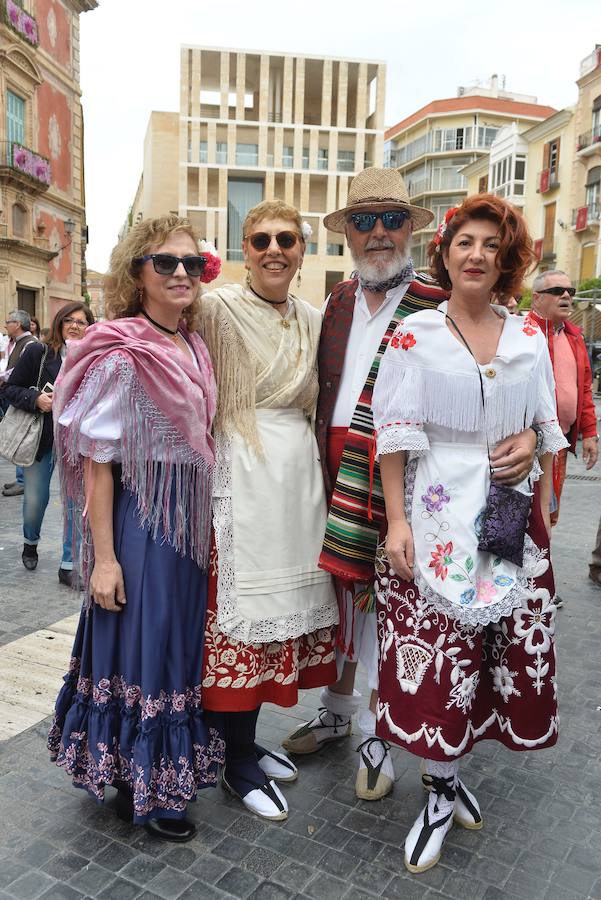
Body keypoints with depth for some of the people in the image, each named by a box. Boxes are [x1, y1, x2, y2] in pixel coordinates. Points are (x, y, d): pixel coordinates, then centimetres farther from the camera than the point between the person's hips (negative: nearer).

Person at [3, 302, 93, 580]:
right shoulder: (38, 353, -6)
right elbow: (11, 388, -2)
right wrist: (36, 399, -18)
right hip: (41, 439, 0)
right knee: (35, 499, 12)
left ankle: (68, 565, 15)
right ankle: (30, 543, 44)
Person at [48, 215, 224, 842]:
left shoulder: (195, 346, 7)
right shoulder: (121, 354, -15)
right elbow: (96, 460, -16)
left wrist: (204, 521, 15)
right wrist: (104, 557, -17)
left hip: (191, 517, 8)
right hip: (142, 518, -7)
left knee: (180, 641, 19)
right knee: (140, 645, 6)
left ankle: (168, 767, 41)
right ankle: (136, 786, 29)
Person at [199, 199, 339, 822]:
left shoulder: (312, 321, 14)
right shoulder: (217, 308, -6)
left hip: (300, 473, 7)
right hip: (241, 474, -7)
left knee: (281, 601, 13)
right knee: (241, 604, 0)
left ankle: (248, 741, 32)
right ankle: (237, 762, 20)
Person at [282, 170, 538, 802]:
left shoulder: (439, 306, -6)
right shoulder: (338, 302, 11)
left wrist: (526, 436, -23)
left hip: (391, 481, -5)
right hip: (333, 471, 5)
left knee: (379, 596, 5)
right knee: (337, 589, 15)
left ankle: (376, 736, 27)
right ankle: (336, 712, 37)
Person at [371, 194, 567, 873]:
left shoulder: (530, 339, 8)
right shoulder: (414, 334, -2)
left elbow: (544, 431, 13)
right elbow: (396, 433, -6)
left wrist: (543, 510, 11)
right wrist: (397, 520, -12)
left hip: (513, 516, 4)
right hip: (439, 516, -4)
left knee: (509, 652, 9)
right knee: (435, 656, -3)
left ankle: (447, 773, 33)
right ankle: (441, 792, 20)